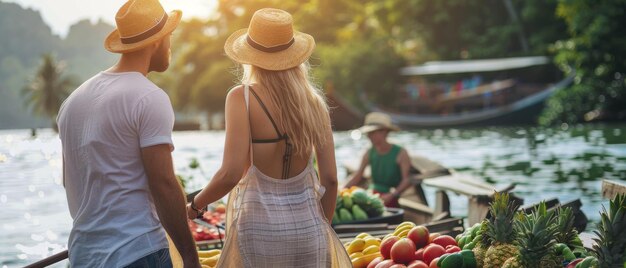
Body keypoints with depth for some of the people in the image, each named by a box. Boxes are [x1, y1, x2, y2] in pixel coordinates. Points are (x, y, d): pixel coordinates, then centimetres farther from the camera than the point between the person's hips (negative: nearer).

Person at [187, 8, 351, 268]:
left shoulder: (242, 97, -9)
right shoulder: (314, 101, 1)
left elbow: (230, 174, -16)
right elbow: (330, 178, 2)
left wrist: (195, 205, 1)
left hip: (259, 226, -3)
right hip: (307, 225, 3)